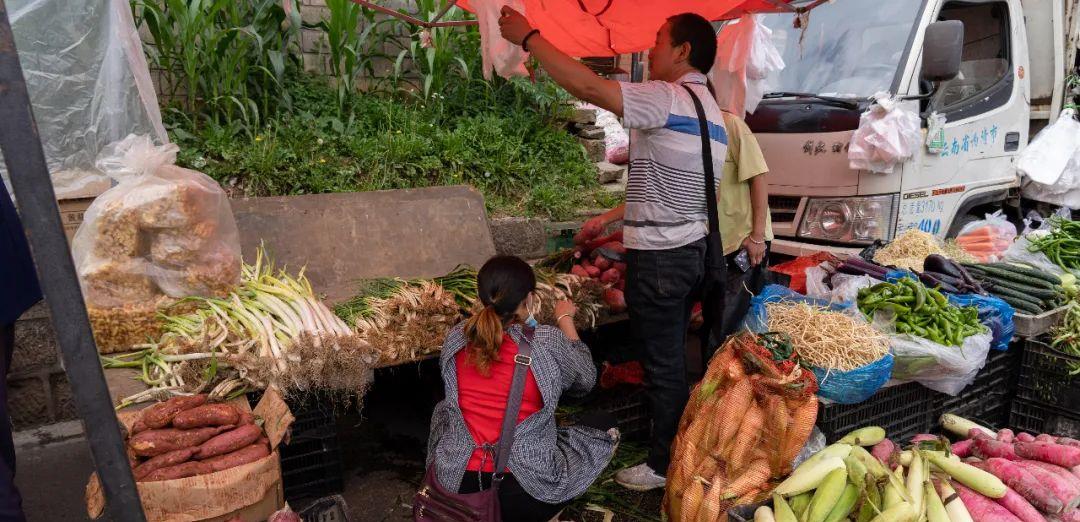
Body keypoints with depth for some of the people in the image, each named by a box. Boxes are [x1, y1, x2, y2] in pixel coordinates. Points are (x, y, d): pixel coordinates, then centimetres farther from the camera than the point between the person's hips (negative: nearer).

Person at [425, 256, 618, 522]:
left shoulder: (455, 338, -2)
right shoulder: (548, 341, -14)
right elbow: (586, 379, 7)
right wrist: (565, 318, 18)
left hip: (456, 484, 4)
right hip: (528, 490, -3)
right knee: (604, 424, 19)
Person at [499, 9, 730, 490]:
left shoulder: (668, 99, -16)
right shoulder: (708, 109, 15)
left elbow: (586, 86, -25)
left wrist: (528, 36, -14)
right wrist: (611, 217, 21)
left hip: (659, 258, -9)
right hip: (692, 248, 9)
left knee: (663, 365, 4)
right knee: (673, 360, 20)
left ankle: (664, 466, 19)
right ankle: (677, 449, 34)